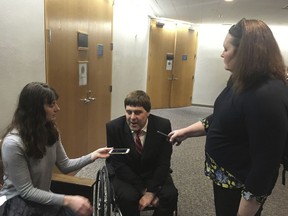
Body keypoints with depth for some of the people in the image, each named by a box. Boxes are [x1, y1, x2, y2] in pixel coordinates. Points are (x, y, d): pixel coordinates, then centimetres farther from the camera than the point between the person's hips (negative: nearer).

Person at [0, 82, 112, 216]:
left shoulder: (50, 131, -3)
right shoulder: (13, 143, -25)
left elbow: (64, 166, 3)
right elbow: (26, 191, -21)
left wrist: (94, 155, -9)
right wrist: (67, 200, -26)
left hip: (42, 197, 6)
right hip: (18, 201, -6)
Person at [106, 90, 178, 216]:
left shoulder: (162, 126, -17)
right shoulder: (113, 127, -19)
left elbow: (163, 163, -12)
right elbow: (118, 164, -14)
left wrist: (151, 192, -19)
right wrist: (144, 190, -16)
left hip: (153, 173, 1)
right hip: (124, 173, -1)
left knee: (170, 195, -22)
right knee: (128, 197, -28)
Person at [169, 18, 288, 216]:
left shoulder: (268, 96, -30)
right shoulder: (242, 82, 2)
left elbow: (266, 164, -28)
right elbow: (220, 119, 13)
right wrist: (186, 132, 10)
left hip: (240, 186, -9)